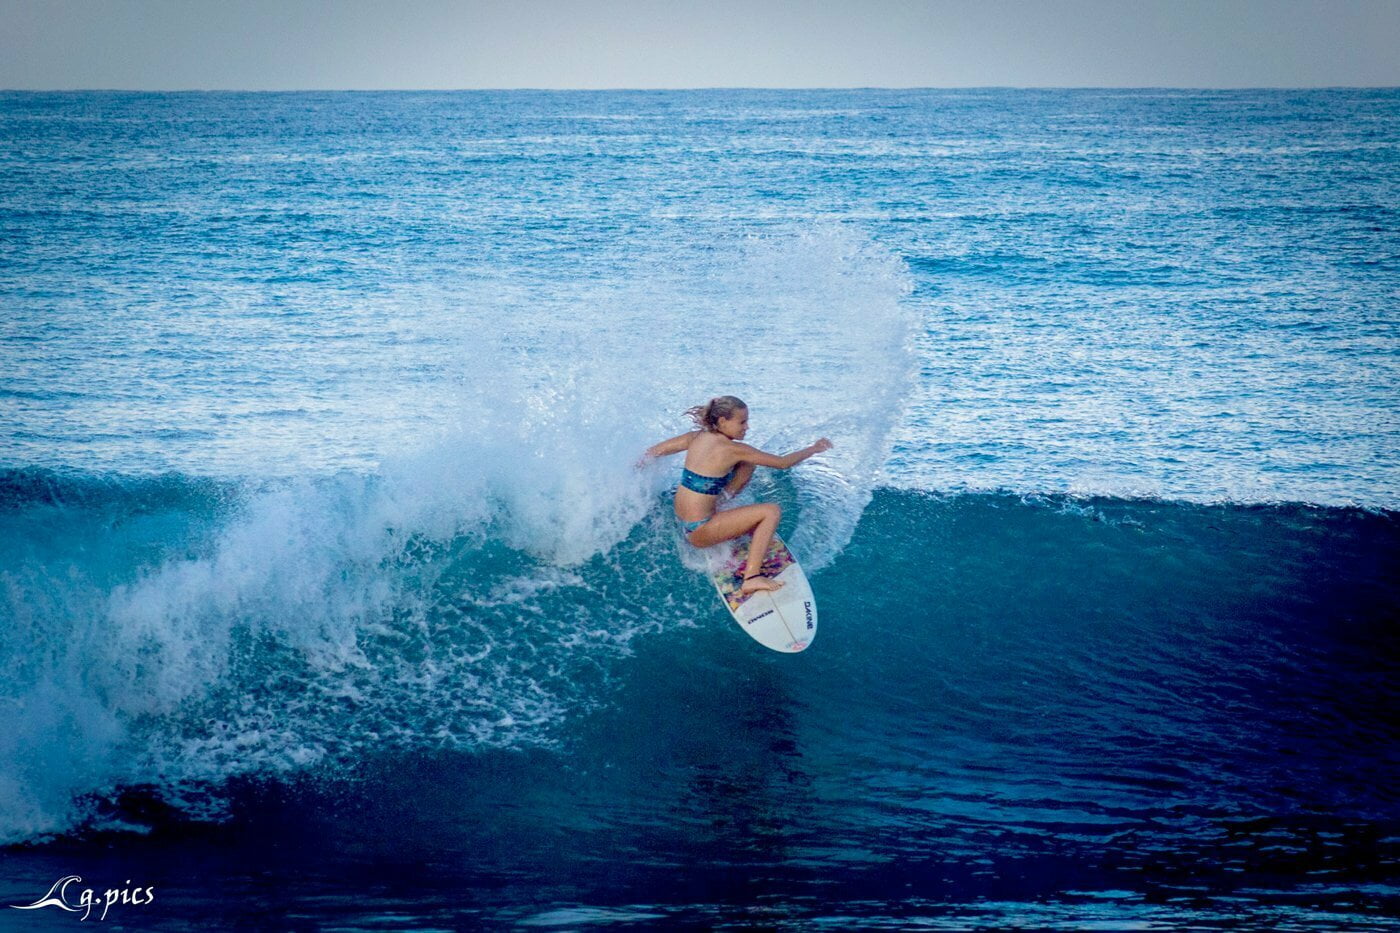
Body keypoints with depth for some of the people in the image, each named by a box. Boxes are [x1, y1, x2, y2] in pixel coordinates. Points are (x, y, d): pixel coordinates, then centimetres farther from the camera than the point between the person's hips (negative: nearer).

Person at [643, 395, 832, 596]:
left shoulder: (697, 437, 1)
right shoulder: (732, 450, -18)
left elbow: (654, 450, 11)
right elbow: (782, 463, -10)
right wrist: (814, 449, 4)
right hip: (699, 531, -8)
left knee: (747, 463, 13)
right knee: (772, 511, -17)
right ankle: (751, 578, -20)